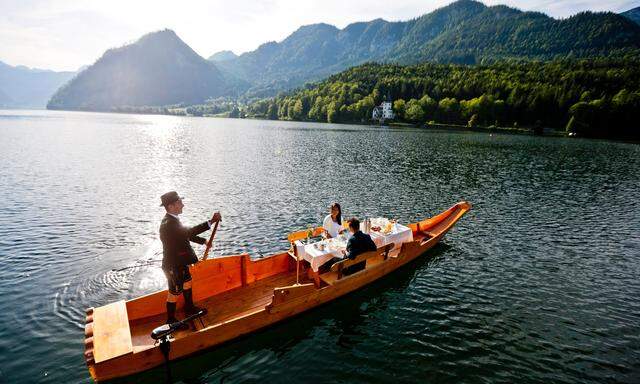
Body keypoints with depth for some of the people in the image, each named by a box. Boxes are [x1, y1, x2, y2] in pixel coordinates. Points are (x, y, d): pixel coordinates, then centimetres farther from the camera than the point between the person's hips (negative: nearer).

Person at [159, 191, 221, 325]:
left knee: (187, 283, 25)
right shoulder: (168, 224, -31)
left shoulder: (172, 220, 2)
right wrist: (211, 221, -48)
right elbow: (189, 232, -44)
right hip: (173, 265, -10)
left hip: (179, 262, 10)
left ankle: (189, 308, 45)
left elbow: (186, 233, 14)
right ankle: (170, 319, 26)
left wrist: (204, 241, 8)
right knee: (175, 291, 7)